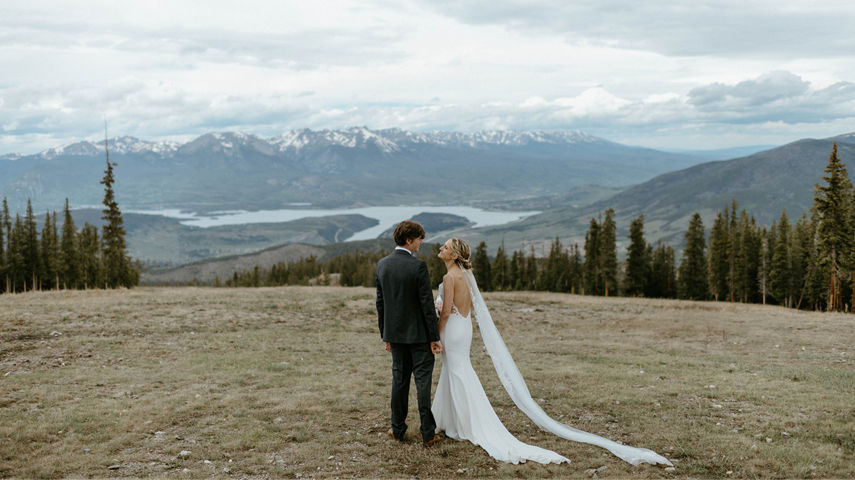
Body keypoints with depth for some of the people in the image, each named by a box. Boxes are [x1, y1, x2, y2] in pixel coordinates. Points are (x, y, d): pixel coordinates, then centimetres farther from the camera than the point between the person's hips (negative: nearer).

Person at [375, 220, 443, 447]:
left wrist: (385, 334, 17)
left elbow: (380, 302, 8)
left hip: (395, 334, 5)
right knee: (423, 380, 1)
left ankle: (398, 429, 22)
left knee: (399, 379, 14)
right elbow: (427, 304, -15)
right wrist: (434, 337, -9)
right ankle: (428, 433, 4)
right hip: (418, 334, -5)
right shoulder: (418, 266, -16)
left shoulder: (382, 264, 2)